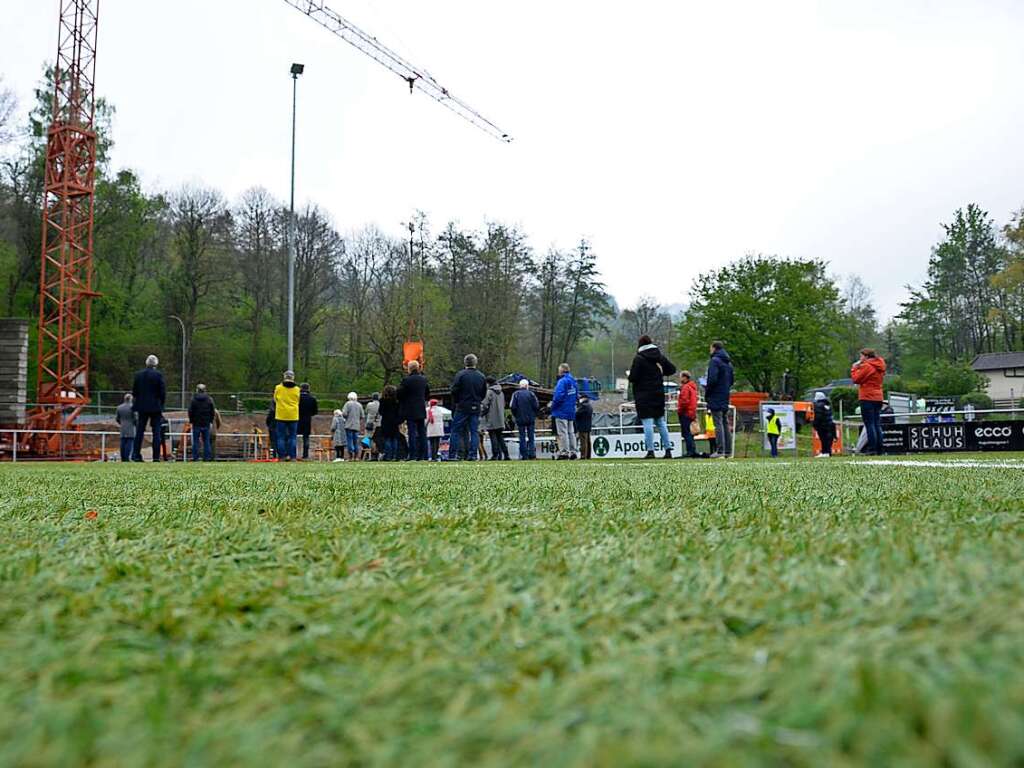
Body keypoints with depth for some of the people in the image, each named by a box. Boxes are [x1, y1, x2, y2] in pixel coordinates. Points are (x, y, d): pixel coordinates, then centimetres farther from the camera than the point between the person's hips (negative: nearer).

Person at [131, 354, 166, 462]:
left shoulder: (138, 375, 3)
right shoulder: (158, 375, -7)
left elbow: (134, 392, 7)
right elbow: (163, 392, -8)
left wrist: (135, 405, 18)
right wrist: (161, 405, 6)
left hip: (142, 407, 3)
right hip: (156, 407, -3)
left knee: (139, 432, 9)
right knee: (156, 432, 1)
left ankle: (136, 455, 5)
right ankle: (156, 456, -3)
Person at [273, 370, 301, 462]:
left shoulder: (278, 388, -5)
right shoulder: (296, 389, -1)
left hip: (281, 416, -1)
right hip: (293, 416, 1)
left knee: (281, 437, 4)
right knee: (292, 437, 5)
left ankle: (281, 456, 0)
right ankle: (292, 456, 0)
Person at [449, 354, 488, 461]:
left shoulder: (460, 375, -8)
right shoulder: (481, 377, 6)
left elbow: (454, 391, -10)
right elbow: (484, 393, 11)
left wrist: (456, 402, 5)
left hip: (462, 408, -4)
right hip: (476, 408, 4)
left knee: (456, 430, 2)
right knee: (474, 431, 7)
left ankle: (453, 454, -1)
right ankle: (473, 455, 3)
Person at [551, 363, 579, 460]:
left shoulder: (562, 381, -16)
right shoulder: (573, 381, 11)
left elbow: (558, 396, -23)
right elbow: (576, 395, 16)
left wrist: (552, 405, -9)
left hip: (561, 412, -8)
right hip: (571, 411, 8)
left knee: (562, 432, -5)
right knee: (571, 432, 12)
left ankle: (564, 452, -7)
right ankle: (572, 451, 13)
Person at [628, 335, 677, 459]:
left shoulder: (639, 359, -11)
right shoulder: (660, 357, 6)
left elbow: (633, 378, -14)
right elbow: (672, 369, 11)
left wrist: (630, 374, 8)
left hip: (644, 396, -6)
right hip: (659, 395, 6)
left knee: (647, 423, -5)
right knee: (661, 422, 13)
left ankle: (650, 451, -8)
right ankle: (668, 450, 11)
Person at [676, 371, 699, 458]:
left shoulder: (686, 388, -14)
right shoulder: (692, 387, 16)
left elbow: (684, 401, -21)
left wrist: (679, 410, -10)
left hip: (685, 414, -10)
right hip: (691, 413, 10)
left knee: (686, 433, -8)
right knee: (689, 433, 14)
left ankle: (690, 452, -10)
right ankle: (693, 451, 16)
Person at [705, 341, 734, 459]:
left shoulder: (715, 360, -11)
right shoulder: (728, 362, 17)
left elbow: (712, 379, -19)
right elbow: (731, 381, 20)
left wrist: (706, 392, -7)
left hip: (716, 397, -8)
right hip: (725, 397, 8)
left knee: (718, 424, -9)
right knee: (726, 424, 11)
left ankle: (720, 451, -12)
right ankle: (728, 451, 12)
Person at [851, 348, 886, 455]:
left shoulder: (867, 366, -12)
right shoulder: (879, 367, 17)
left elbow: (856, 379, -10)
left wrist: (854, 368, 4)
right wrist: (859, 368, 14)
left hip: (867, 398, -9)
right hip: (878, 398, 9)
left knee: (869, 424, -8)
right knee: (877, 424, 9)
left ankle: (872, 449, -11)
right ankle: (879, 449, 8)